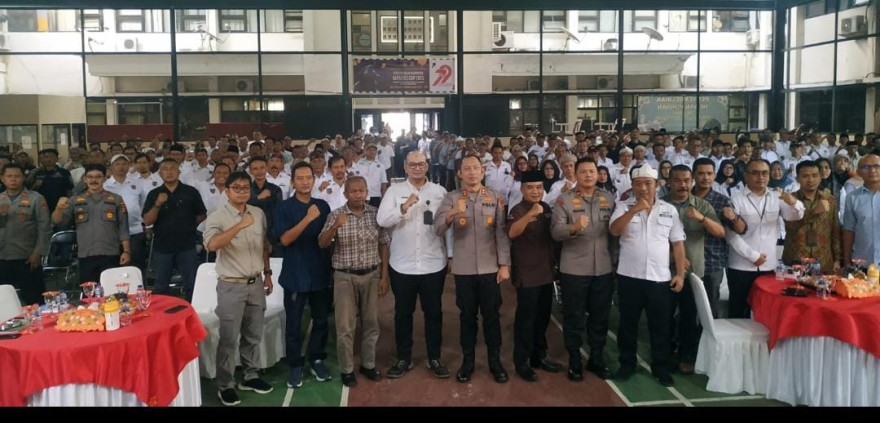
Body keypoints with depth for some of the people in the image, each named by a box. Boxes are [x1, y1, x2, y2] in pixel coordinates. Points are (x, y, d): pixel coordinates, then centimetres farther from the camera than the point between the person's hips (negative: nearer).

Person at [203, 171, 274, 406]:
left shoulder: (259, 214, 5)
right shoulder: (217, 217, -12)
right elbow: (211, 245, -31)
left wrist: (267, 273, 15)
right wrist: (240, 225, -35)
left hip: (256, 284, 5)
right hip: (231, 286, -5)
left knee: (253, 335, 15)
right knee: (229, 339, 2)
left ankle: (250, 376, 30)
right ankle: (225, 386, 15)